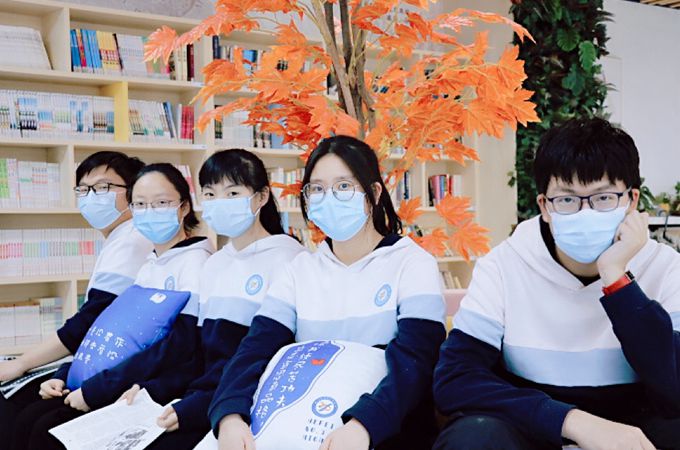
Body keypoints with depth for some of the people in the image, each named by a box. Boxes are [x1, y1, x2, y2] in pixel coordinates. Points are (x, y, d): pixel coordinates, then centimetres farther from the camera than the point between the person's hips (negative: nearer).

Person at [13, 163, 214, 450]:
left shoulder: (196, 261, -12)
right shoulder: (148, 266, 16)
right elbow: (118, 329, 18)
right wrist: (63, 376, 6)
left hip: (157, 389, -8)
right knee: (28, 420, -5)